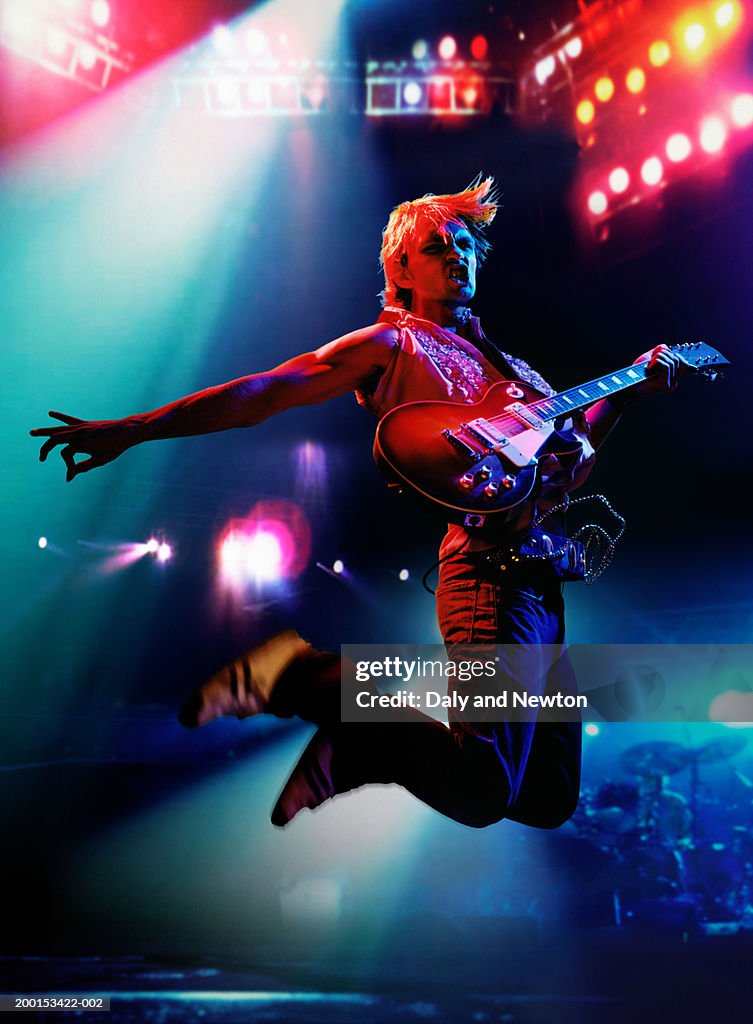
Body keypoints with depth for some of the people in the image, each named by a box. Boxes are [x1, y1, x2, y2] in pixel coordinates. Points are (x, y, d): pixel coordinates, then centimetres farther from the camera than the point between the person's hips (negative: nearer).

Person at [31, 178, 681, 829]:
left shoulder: (495, 356, 27)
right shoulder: (393, 343, 5)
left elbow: (570, 456, 29)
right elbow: (267, 390, -6)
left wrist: (631, 387, 21)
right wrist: (133, 429, -14)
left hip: (545, 575, 8)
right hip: (491, 569, -8)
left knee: (552, 798, 9)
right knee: (483, 791, -24)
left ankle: (354, 747, 15)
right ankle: (302, 674, -6)